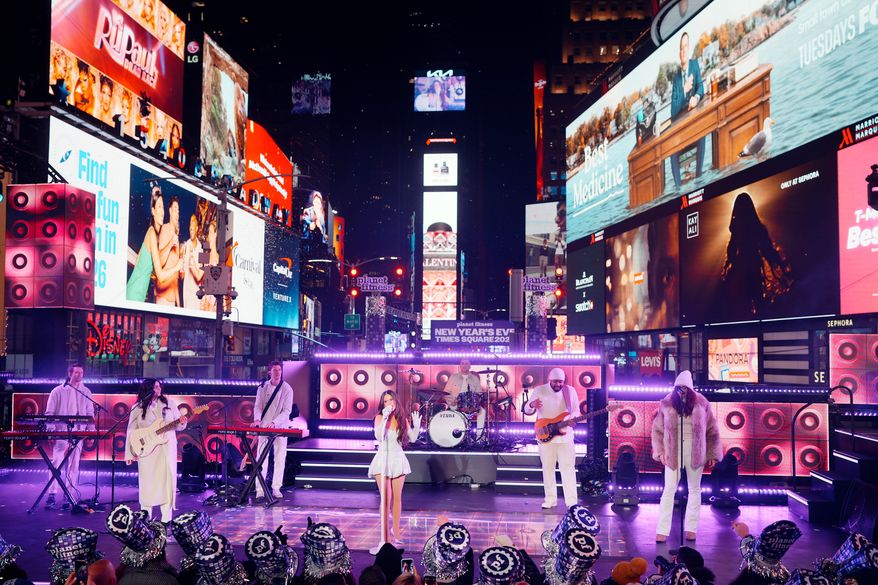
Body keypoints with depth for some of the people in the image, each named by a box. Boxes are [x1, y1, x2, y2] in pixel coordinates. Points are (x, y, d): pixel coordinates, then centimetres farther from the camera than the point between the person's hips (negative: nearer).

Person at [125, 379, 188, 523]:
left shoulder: (169, 403, 6)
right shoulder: (138, 408, 2)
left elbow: (177, 425, 10)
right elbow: (131, 431, 2)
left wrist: (182, 423, -14)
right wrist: (130, 453, -3)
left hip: (167, 448, 1)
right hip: (146, 450, -1)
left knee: (167, 479, -1)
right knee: (147, 482, 1)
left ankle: (166, 519, 5)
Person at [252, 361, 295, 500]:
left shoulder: (287, 389, -4)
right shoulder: (263, 387, 4)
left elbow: (287, 410, -9)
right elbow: (258, 406, 3)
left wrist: (274, 422, -24)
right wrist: (257, 419, -18)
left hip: (280, 427, -1)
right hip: (264, 427, 1)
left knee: (280, 458, 3)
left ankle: (276, 488, 11)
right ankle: (259, 489, -1)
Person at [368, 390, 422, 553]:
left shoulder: (403, 419, 3)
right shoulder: (380, 417, -5)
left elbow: (412, 438, 6)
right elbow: (378, 436, -19)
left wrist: (417, 426, -11)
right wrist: (385, 418, -25)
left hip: (398, 459, 3)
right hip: (383, 459, -3)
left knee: (397, 498, 10)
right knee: (386, 499, -9)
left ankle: (396, 533, 24)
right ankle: (386, 538, -8)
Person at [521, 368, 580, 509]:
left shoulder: (571, 391, 2)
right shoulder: (539, 390, -1)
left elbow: (576, 411, 8)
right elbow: (527, 411, 3)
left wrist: (573, 420, -15)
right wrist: (532, 405, -21)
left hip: (565, 436, 0)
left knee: (568, 468, -3)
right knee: (548, 468, 6)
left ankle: (571, 501, -1)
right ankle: (551, 499, 15)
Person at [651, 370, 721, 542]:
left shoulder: (701, 404, -1)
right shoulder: (666, 404, -2)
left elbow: (711, 431, 4)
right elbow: (657, 430, 4)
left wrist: (712, 455, 3)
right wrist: (660, 452, -4)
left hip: (695, 452, 1)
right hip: (673, 452, -1)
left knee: (694, 490, 9)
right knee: (669, 490, -3)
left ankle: (691, 528, 19)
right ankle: (662, 530, -1)